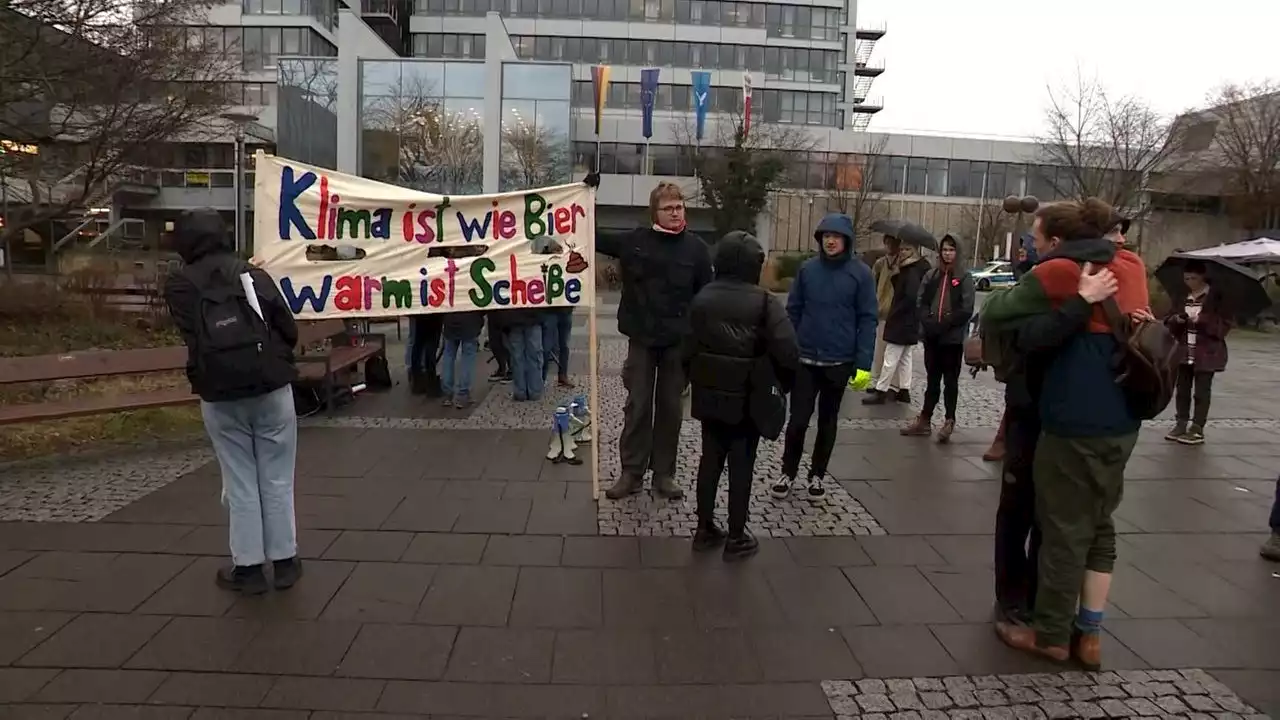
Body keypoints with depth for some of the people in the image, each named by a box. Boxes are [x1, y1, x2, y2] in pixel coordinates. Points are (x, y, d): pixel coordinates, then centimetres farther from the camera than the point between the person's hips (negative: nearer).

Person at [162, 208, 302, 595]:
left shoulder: (179, 285, 1)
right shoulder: (254, 273, 1)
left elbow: (191, 336, -3)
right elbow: (289, 330, -1)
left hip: (220, 395, 0)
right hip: (272, 389, 0)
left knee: (240, 483, 11)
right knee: (277, 479, 11)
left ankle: (248, 567, 18)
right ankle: (284, 561, 18)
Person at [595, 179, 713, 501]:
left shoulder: (696, 248, -2)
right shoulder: (634, 241, -1)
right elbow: (593, 239, 8)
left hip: (678, 342, 0)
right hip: (642, 339, 0)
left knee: (670, 408, 8)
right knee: (637, 407, 5)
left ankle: (664, 474, 20)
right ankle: (632, 472, 16)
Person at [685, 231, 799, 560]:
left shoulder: (702, 298, 0)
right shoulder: (764, 302, -13)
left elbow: (688, 347, 0)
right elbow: (787, 351, -20)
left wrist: (696, 380, 12)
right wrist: (785, 382, -2)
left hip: (710, 395, 4)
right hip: (748, 398, -4)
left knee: (710, 460, 16)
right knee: (741, 466, 6)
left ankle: (705, 529, 24)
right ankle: (736, 538, 15)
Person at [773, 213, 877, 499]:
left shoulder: (861, 273, -5)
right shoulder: (807, 269, 0)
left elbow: (867, 320, -5)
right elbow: (793, 312, 5)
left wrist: (863, 364, -11)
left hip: (839, 362, 0)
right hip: (805, 359, 1)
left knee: (828, 421, 12)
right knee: (798, 420, 0)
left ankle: (817, 475, 27)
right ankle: (788, 473, 18)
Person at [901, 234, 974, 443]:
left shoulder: (964, 278, -3)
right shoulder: (931, 275, 8)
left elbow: (966, 310, -9)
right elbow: (921, 302, 5)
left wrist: (945, 324, -18)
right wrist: (929, 323, -12)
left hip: (953, 337, -3)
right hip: (931, 336, 4)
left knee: (950, 380, 5)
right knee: (932, 379, 12)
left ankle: (949, 422, 13)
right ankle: (924, 420, 18)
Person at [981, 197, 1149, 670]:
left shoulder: (1058, 272, -11)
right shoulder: (1132, 266, 9)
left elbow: (993, 315, -6)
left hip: (1075, 422, -7)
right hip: (1122, 421, 7)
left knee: (1063, 529, 5)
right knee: (1099, 526, 16)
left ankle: (1051, 635, 18)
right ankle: (1089, 636, 23)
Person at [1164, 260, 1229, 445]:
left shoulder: (1216, 297, -5)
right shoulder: (1181, 298, 7)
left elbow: (1224, 326, -9)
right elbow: (1169, 325, 8)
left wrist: (1201, 320, -22)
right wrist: (1177, 320, -13)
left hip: (1207, 353, -4)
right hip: (1184, 352, 5)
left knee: (1201, 392, 1)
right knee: (1182, 390, 8)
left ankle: (1197, 430, 5)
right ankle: (1180, 425, 16)